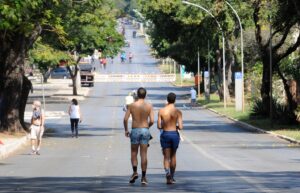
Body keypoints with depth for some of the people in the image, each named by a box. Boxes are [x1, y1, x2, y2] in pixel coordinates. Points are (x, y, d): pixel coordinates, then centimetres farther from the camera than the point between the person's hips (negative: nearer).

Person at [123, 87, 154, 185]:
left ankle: (135, 172, -7)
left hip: (135, 130, -1)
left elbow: (125, 119, -6)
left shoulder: (132, 105, -2)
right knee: (143, 154, 3)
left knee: (134, 152, 13)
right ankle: (143, 177, 3)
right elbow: (152, 121, -6)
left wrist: (126, 130, 9)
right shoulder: (149, 106, -2)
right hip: (145, 130, 1)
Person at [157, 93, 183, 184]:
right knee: (173, 156, 18)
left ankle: (167, 172, -27)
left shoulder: (161, 111, -5)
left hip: (165, 134, 0)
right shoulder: (178, 112, -8)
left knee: (166, 157, 1)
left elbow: (159, 126, -4)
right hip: (175, 134, 0)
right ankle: (172, 176, 27)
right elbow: (180, 127, -11)